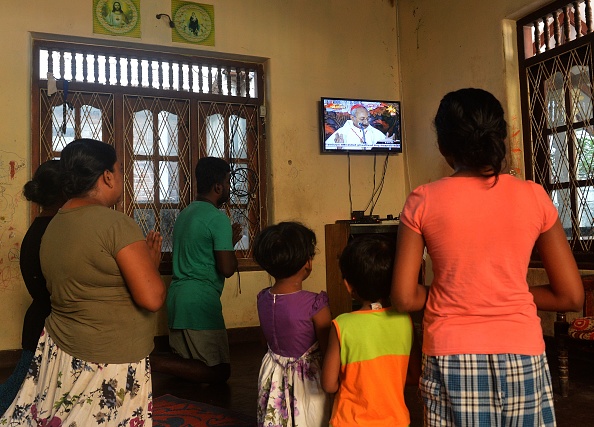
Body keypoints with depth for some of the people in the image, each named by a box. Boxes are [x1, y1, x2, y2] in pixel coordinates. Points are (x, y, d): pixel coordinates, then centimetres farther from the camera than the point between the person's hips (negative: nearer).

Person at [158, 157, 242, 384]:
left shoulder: (185, 213, 15)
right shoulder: (218, 218, -12)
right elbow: (227, 268, -17)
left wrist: (227, 241, 23)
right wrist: (231, 245, 3)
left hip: (177, 295, 9)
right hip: (201, 301, -9)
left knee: (186, 362, 19)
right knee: (219, 372, -1)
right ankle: (155, 363, -12)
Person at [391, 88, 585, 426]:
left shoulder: (423, 202, -7)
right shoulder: (534, 196, -4)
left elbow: (404, 298, -9)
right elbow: (572, 297, 1)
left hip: (451, 360, -1)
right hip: (521, 356, 1)